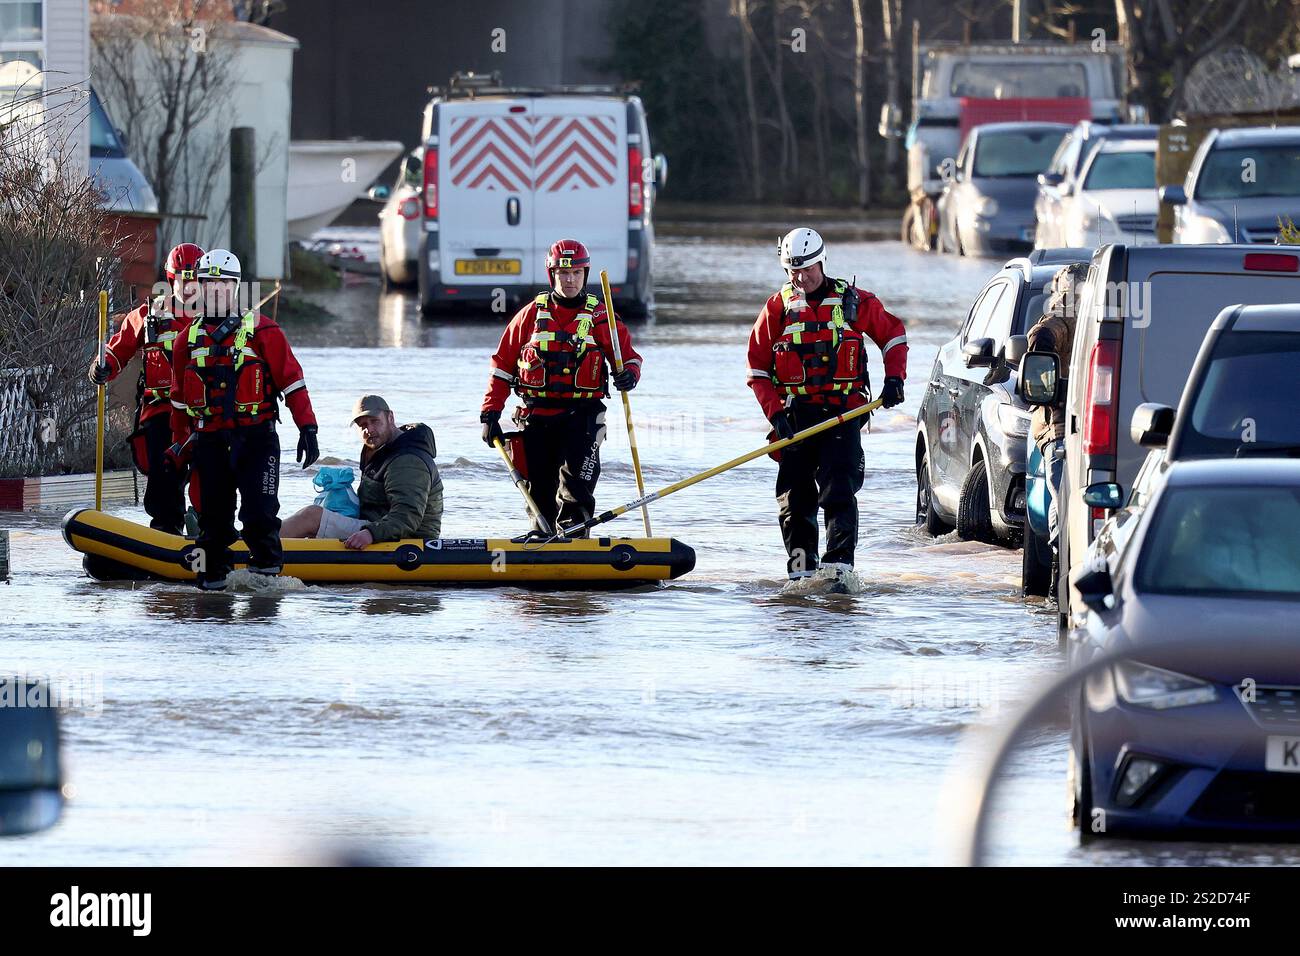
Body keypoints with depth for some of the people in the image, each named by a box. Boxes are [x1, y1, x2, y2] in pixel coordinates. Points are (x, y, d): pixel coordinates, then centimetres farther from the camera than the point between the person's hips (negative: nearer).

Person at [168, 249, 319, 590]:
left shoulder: (261, 331, 1)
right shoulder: (190, 339, 14)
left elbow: (291, 381, -1)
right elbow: (179, 396, 23)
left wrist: (308, 429, -7)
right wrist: (178, 442, 24)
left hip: (255, 437, -4)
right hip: (209, 442, 4)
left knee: (259, 514, -13)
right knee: (213, 518, 6)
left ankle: (266, 569, 4)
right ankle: (213, 576, 16)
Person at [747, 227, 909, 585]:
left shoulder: (854, 302, 3)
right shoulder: (778, 307, 6)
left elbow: (893, 334, 16)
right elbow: (758, 369, 7)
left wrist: (894, 379, 2)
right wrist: (775, 413, -5)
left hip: (842, 415, -2)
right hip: (795, 417, 2)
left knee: (839, 492, -13)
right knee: (795, 497, 4)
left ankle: (838, 566, -19)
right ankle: (801, 569, 14)